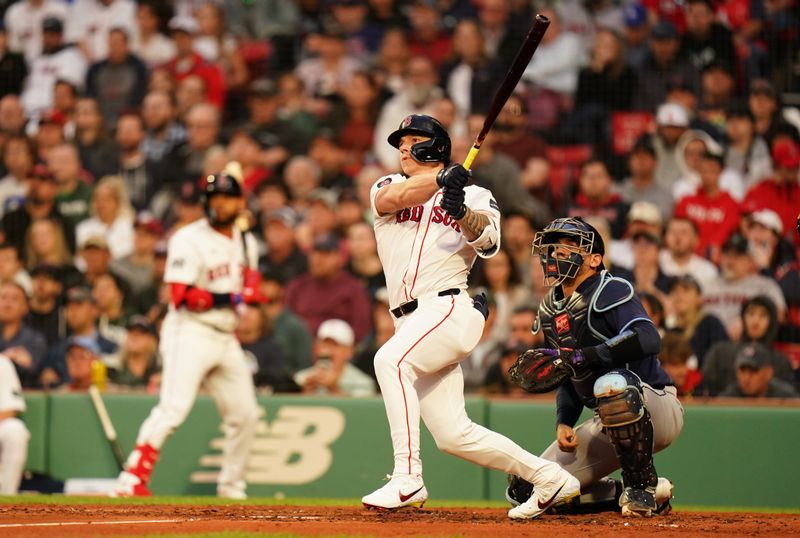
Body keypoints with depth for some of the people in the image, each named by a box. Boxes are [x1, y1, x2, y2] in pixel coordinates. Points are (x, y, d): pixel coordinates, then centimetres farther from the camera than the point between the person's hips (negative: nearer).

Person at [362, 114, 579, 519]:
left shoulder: (476, 196, 10)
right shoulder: (386, 186, 18)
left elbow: (489, 242, -10)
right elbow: (393, 197, -7)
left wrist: (463, 214, -31)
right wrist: (438, 179, -25)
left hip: (450, 307, -6)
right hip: (411, 320, 6)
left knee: (390, 360, -32)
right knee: (452, 435, 3)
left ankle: (407, 478, -36)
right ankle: (549, 479, 16)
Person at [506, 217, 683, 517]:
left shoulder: (609, 292, -14)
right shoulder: (550, 312, 10)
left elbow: (648, 339, -32)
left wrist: (582, 355, -33)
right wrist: (563, 422, -2)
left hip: (657, 407, -8)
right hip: (607, 424, 8)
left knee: (611, 384, -42)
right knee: (524, 492, -1)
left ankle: (642, 484, -23)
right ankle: (618, 494, 13)